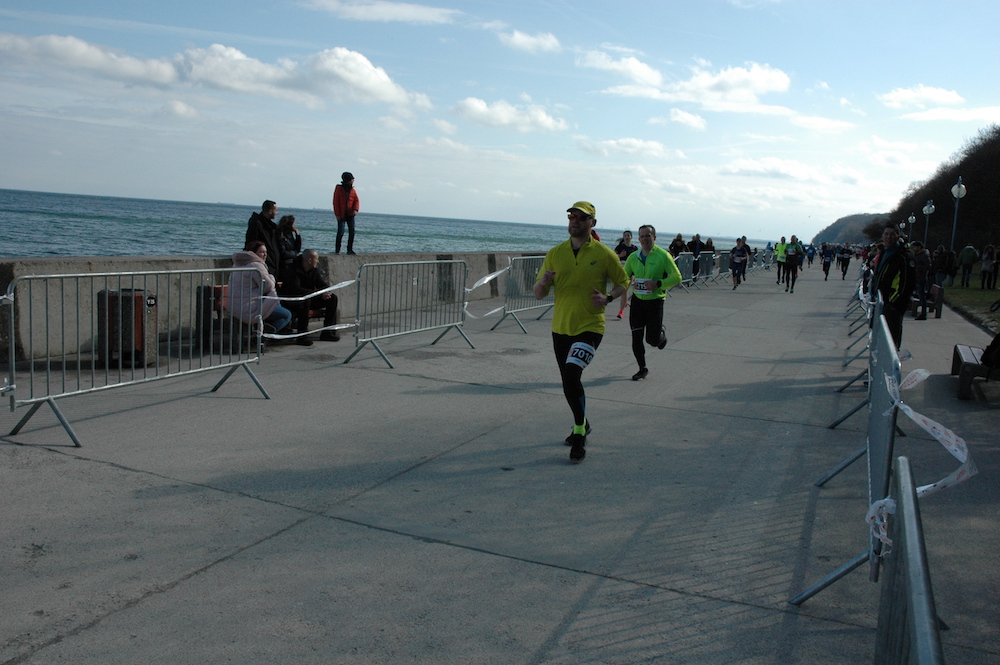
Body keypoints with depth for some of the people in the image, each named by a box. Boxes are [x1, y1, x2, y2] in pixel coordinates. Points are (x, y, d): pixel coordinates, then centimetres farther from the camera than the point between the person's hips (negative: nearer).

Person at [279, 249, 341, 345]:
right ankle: (302, 336, -36)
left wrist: (327, 291, -24)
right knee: (305, 300, -41)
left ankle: (328, 332, -5)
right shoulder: (293, 271, -21)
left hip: (309, 299, 8)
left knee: (332, 298, -6)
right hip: (291, 301, -8)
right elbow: (296, 290, -33)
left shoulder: (314, 270, 3)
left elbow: (322, 284, 3)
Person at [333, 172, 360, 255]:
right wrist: (337, 214, -10)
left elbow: (356, 201, 8)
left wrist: (355, 210, -12)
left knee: (352, 232, 0)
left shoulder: (353, 190, 8)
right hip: (341, 215, -4)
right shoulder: (339, 189, -2)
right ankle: (338, 250, 2)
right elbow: (336, 202, -4)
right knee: (340, 232, -7)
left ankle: (350, 249, 8)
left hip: (350, 215, 4)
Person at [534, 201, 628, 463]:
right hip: (560, 328, 5)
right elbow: (538, 294, 6)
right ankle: (582, 425, 40)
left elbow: (623, 282, 8)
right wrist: (543, 282, -18)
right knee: (568, 381, 15)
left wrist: (608, 298, -13)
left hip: (590, 327, -4)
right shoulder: (555, 253, 4)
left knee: (571, 374, -22)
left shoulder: (604, 254, -4)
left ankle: (579, 433, -7)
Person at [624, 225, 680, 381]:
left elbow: (677, 277, -7)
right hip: (637, 300, 4)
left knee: (653, 340, -2)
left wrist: (658, 283, -21)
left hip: (655, 300, -4)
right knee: (636, 337, 1)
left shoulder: (663, 256, -8)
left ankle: (662, 332, 36)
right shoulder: (633, 257, 5)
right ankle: (642, 369, 18)